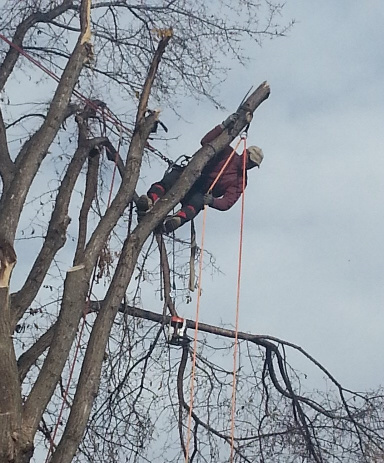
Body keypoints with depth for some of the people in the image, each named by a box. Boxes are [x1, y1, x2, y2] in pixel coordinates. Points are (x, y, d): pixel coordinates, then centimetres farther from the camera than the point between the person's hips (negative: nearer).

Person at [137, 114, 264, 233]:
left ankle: (178, 218, -70)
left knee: (197, 201, -39)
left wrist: (212, 201, -25)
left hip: (200, 195, -1)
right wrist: (224, 125, -10)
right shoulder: (228, 152, 14)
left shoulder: (240, 182, 12)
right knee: (172, 177, -34)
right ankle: (151, 202, -59)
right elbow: (205, 141, 1)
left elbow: (227, 203, -2)